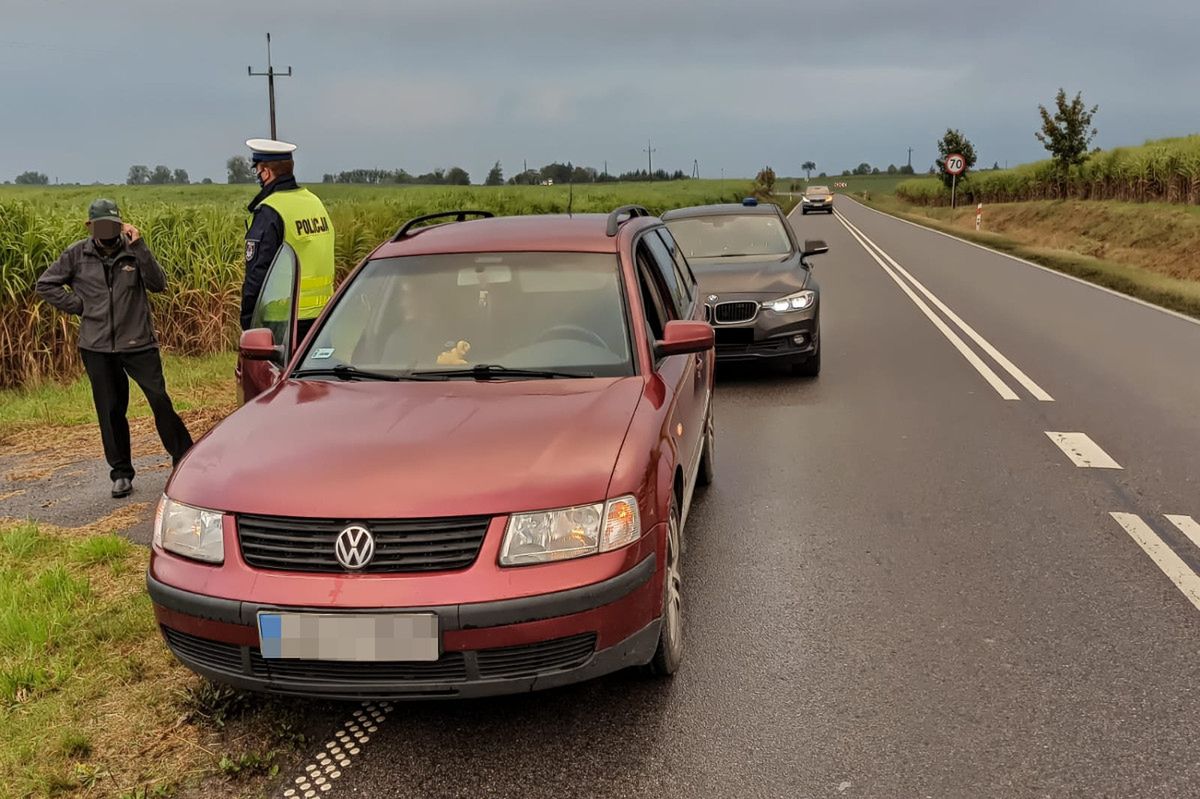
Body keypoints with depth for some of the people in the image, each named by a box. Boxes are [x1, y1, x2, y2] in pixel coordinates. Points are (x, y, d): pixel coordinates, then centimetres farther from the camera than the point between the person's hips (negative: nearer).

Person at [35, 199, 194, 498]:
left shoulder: (133, 250, -1)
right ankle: (121, 473, 19)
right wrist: (79, 306, -1)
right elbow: (45, 285, 9)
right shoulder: (77, 255, 1)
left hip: (138, 342, -1)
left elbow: (158, 283, -13)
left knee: (160, 400, -7)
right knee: (110, 411, 8)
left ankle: (184, 459, 6)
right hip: (97, 347, 2)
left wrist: (139, 247, -20)